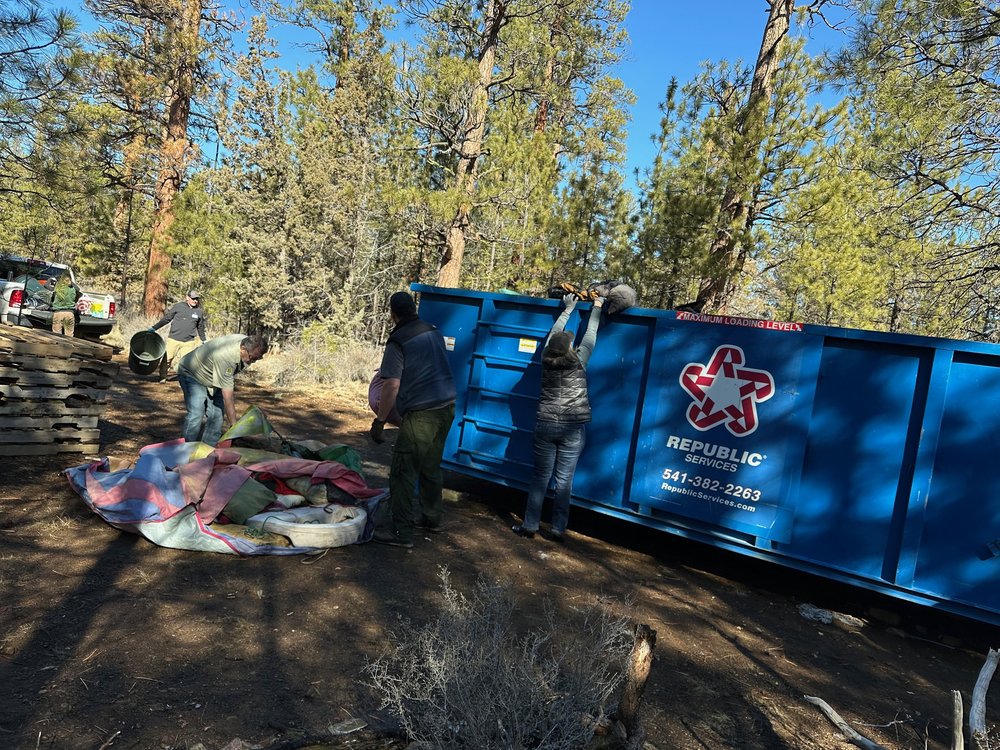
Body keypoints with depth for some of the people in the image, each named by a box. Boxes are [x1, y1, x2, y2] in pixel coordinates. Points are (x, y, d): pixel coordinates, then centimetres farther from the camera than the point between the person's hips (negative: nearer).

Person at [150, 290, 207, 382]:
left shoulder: (199, 311, 7)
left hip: (189, 341, 1)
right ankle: (162, 377, 21)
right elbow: (166, 318, 5)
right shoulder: (179, 306, 0)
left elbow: (200, 328, 18)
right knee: (167, 359, 4)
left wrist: (203, 341, 23)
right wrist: (154, 328, 2)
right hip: (173, 339, -1)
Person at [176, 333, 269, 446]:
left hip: (212, 376, 8)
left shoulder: (247, 342, -18)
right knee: (196, 414, -21)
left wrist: (232, 385, 12)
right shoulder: (225, 357, -42)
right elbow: (227, 397, -40)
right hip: (191, 373, -8)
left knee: (217, 414, -4)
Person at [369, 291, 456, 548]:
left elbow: (392, 385, -17)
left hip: (421, 414, -8)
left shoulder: (398, 342, -10)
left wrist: (379, 422, -11)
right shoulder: (434, 332, 12)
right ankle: (432, 518, 33)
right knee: (431, 467, 21)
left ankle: (402, 532, 3)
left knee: (403, 473, -1)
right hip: (447, 408, 8)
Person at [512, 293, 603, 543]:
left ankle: (529, 526, 13)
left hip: (545, 424, 3)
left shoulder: (547, 358, -1)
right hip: (573, 427, -2)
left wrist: (568, 308, 27)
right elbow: (591, 334, 6)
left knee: (540, 476, 9)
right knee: (564, 479, 3)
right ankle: (557, 529, 9)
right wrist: (597, 307, 21)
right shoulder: (578, 361, -7)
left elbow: (555, 332, 15)